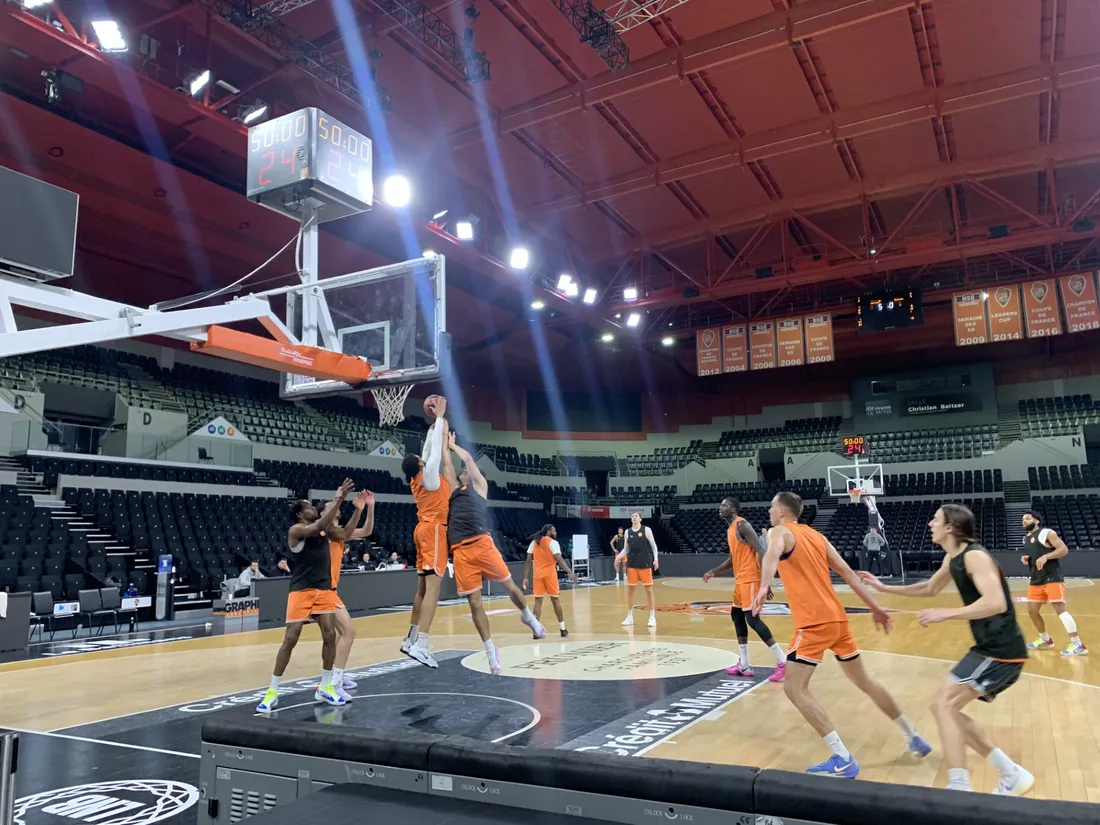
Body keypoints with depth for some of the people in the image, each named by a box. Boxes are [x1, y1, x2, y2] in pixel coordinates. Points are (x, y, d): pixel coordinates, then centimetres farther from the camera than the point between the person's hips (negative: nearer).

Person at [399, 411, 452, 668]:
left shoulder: (417, 477, 12)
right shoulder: (428, 474, -10)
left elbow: (429, 449, 22)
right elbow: (436, 449, -7)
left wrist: (435, 424, 25)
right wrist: (440, 417, 1)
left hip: (425, 530, 10)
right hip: (434, 530, -10)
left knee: (423, 586, 13)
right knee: (433, 586, -15)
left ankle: (411, 640, 18)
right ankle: (420, 645, -22)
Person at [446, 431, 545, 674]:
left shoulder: (480, 486, 15)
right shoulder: (454, 491, 24)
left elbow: (468, 458, 13)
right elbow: (447, 463, 21)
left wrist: (452, 444, 27)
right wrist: (444, 444, 27)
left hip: (481, 544, -3)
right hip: (460, 551, 3)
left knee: (509, 586, 3)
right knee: (474, 602, 1)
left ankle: (528, 617, 33)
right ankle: (491, 650, 11)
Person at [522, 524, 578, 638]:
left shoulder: (534, 542, 10)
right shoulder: (553, 542, -4)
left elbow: (528, 561, 6)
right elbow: (559, 559, -16)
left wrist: (525, 577, 7)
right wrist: (570, 572, -20)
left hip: (538, 574, 3)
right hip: (549, 573, -3)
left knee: (538, 600, 4)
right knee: (555, 599, 8)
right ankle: (562, 629, 14)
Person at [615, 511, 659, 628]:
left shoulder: (646, 530, -4)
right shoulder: (627, 532, 6)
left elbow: (654, 546, 0)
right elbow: (626, 549, 12)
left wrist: (655, 559, -12)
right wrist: (619, 556, -4)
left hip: (645, 564, -3)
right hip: (631, 564, 3)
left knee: (649, 589, 1)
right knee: (630, 589, 5)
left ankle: (652, 617, 9)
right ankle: (630, 617, 16)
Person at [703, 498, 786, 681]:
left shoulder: (742, 525, -14)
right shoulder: (730, 530, 17)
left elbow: (761, 551, -21)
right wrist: (714, 572, 16)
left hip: (750, 579, -11)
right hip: (740, 579, 11)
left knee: (752, 619, -14)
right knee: (737, 615, 13)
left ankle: (782, 662, -9)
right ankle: (744, 666, 19)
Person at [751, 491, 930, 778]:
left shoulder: (779, 532, -4)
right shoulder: (816, 535, 17)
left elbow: (773, 554, -29)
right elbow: (848, 572, 15)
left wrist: (764, 587, -44)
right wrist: (874, 607, 17)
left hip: (813, 622, -8)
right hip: (837, 617, 8)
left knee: (794, 688, -5)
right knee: (864, 681, 22)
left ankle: (842, 760, -8)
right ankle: (914, 738, 33)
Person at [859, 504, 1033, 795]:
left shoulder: (975, 556, -18)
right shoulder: (952, 558, 12)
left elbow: (996, 603, -31)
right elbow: (929, 589, 29)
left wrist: (945, 614, -30)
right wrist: (883, 588, 25)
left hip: (1001, 650, -10)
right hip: (992, 647, 10)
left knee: (943, 705, -14)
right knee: (947, 709, 12)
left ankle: (960, 790, -14)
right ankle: (1012, 776, 19)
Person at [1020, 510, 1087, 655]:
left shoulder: (1047, 533, -8)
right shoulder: (1026, 538, 17)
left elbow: (1064, 549, -15)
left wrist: (1045, 557, -27)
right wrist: (1025, 558, 6)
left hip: (1052, 578, -9)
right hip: (1036, 580, 9)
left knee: (1059, 609, -16)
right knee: (1032, 610, 10)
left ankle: (1078, 645, -13)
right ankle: (1045, 640, 27)